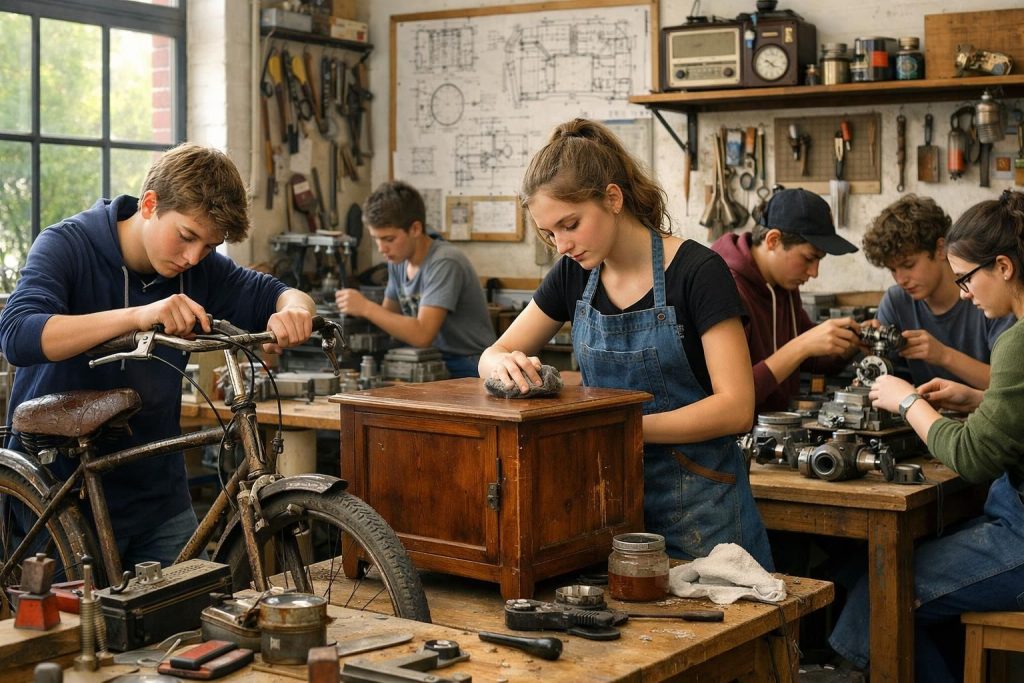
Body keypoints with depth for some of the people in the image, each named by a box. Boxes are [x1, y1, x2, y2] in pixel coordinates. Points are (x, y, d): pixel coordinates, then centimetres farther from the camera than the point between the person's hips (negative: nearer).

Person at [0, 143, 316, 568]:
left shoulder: (199, 269, 0)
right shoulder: (68, 245, -13)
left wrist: (294, 309, -20)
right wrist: (137, 316, -41)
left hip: (159, 497, 4)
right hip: (61, 496, -4)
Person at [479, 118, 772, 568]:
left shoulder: (697, 272, -15)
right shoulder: (574, 275, 2)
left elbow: (735, 408, -19)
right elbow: (491, 357, 7)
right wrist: (505, 365, -17)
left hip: (696, 508, -4)